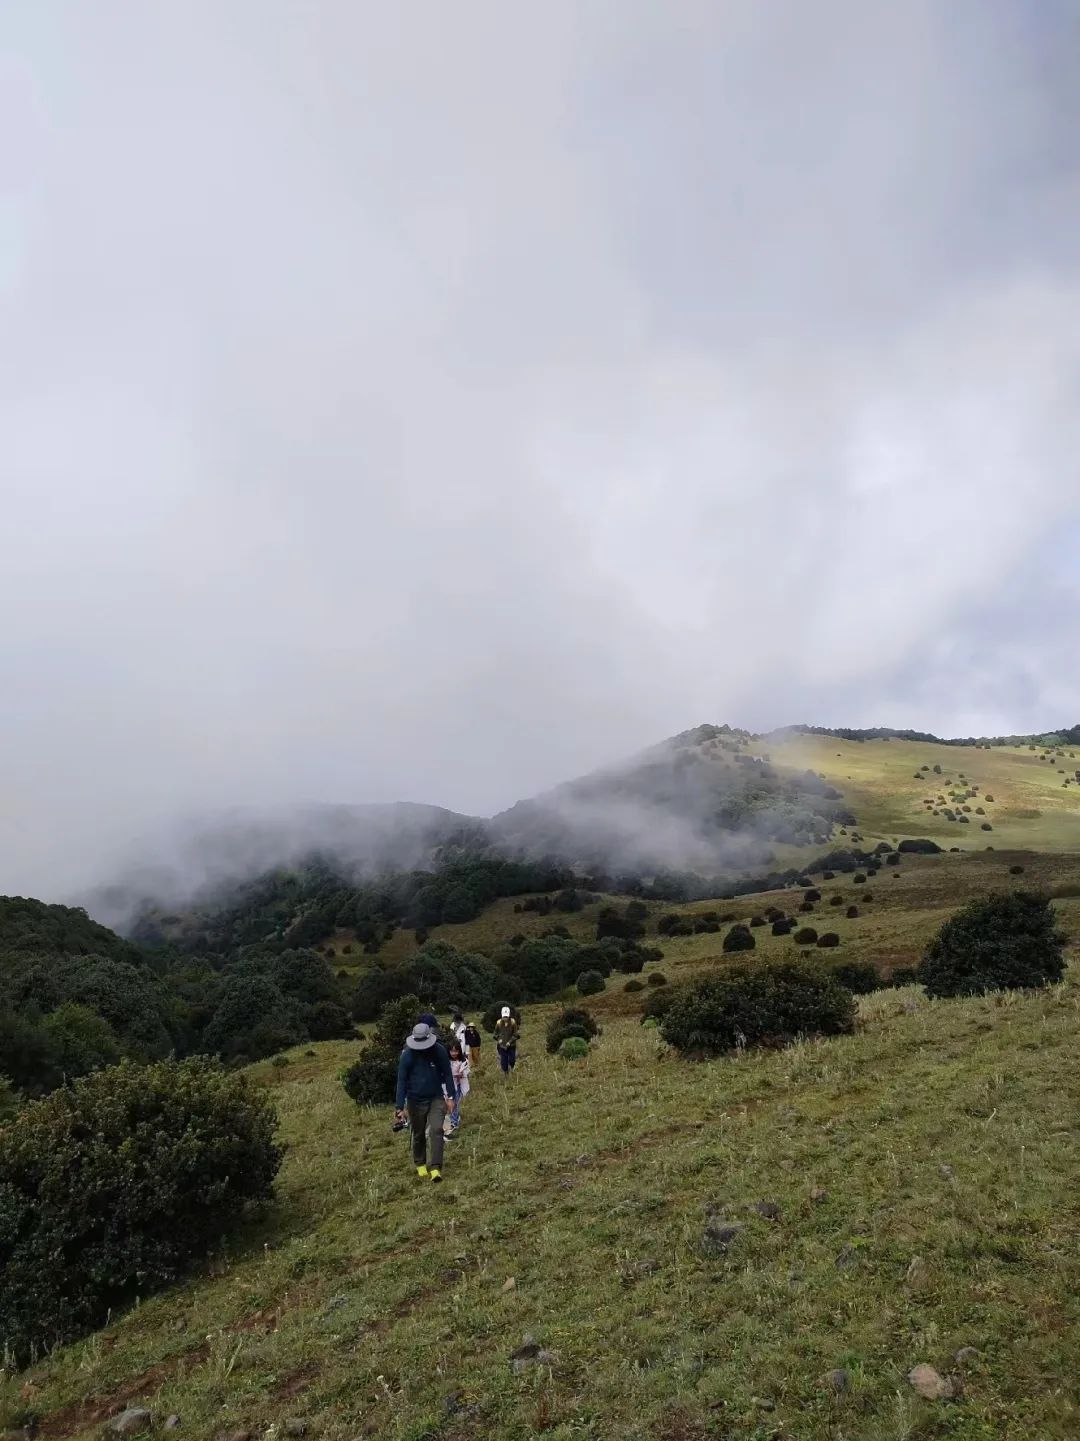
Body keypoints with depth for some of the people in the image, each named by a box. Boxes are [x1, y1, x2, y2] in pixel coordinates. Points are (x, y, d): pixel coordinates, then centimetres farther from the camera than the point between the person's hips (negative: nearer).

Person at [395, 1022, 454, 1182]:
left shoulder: (440, 1051, -12)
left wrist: (451, 1096, -5)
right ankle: (420, 1165, 34)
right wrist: (400, 1106, -12)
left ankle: (436, 1168, -9)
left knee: (436, 1130, -14)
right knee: (418, 1134, 13)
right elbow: (401, 1081, -11)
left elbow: (447, 1074, -2)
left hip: (436, 1098, 0)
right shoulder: (407, 1055, -15)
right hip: (415, 1101, 0)